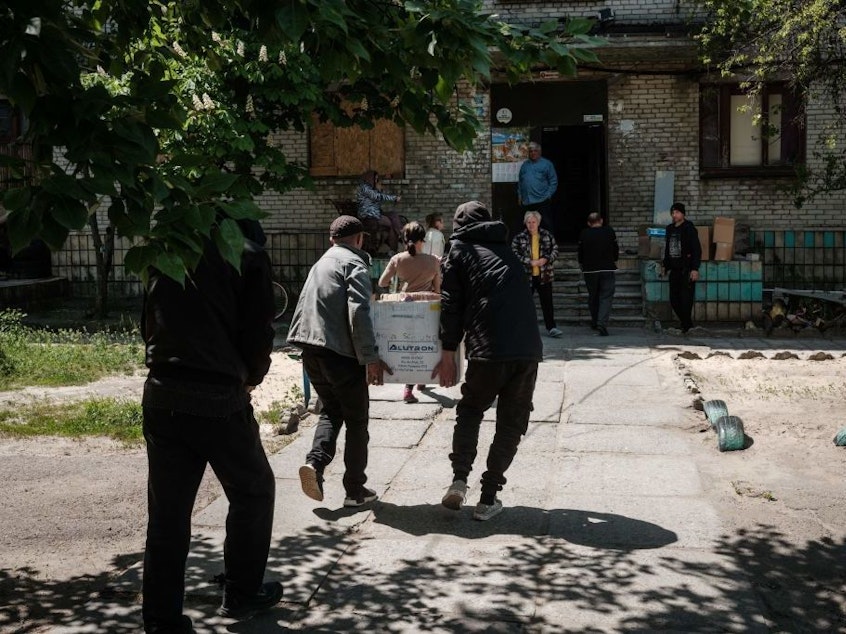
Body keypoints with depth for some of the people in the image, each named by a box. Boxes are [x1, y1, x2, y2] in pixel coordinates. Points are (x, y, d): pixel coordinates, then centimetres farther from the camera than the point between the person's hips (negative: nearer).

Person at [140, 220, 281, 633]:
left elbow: (149, 323, 17)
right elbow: (258, 333, -5)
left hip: (161, 396, 5)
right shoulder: (248, 255, -1)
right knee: (253, 492, 17)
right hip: (218, 399, -4)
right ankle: (241, 593, 26)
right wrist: (250, 379, 12)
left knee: (166, 511, 9)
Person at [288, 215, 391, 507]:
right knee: (357, 420, 7)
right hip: (340, 352, -7)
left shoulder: (322, 263, 18)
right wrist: (370, 357, -18)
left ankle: (315, 461, -5)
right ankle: (355, 490, 12)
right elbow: (358, 312, -20)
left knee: (331, 411, 20)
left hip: (312, 350, 7)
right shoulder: (354, 264, -7)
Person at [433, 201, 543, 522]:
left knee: (469, 411, 19)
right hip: (528, 350, 3)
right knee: (512, 423, 11)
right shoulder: (506, 250, 25)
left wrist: (448, 354, 6)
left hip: (487, 350, -3)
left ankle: (459, 479, 5)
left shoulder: (458, 251, 11)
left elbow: (451, 305, 3)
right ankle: (489, 498, 9)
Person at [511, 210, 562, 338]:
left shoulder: (547, 235, 4)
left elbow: (555, 249, 7)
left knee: (547, 302, 1)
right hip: (526, 275, -1)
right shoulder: (519, 238, -2)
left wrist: (546, 259, -11)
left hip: (544, 275, 1)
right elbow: (515, 254, -7)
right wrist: (529, 262, -16)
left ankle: (551, 327, 5)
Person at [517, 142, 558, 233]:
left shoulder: (547, 164, 3)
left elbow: (553, 182, 1)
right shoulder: (525, 165, 17)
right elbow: (520, 182, 22)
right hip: (526, 202, 4)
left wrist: (548, 195, -7)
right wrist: (520, 196, 13)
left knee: (546, 225, -6)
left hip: (542, 201, -4)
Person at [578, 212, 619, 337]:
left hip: (590, 270, 1)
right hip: (608, 269, -1)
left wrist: (582, 265, 21)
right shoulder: (609, 232, 0)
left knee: (593, 297, 15)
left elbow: (580, 252, 5)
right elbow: (616, 250, 7)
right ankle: (602, 323, -18)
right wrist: (614, 261, 24)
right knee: (606, 297, -3)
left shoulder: (584, 234, 0)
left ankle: (595, 322, 24)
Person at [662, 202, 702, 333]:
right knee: (674, 299, 7)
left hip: (687, 270, -7)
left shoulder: (689, 228, -7)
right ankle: (686, 323, 20)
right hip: (674, 270, 7)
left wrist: (695, 269, -17)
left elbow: (697, 250, -11)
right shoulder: (670, 228, 14)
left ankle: (686, 325, 0)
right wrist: (665, 266, 23)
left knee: (685, 299, -9)